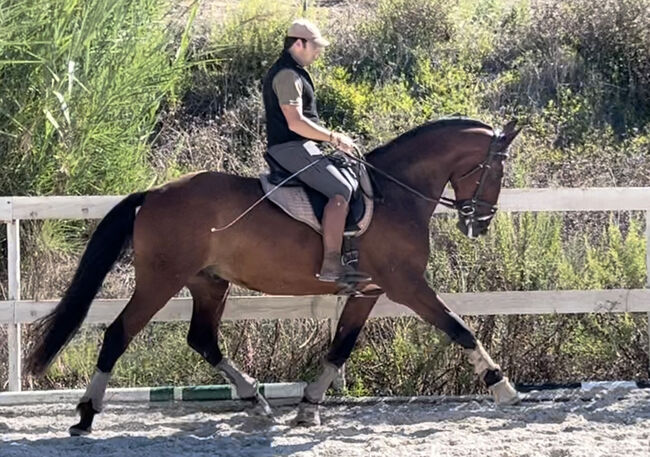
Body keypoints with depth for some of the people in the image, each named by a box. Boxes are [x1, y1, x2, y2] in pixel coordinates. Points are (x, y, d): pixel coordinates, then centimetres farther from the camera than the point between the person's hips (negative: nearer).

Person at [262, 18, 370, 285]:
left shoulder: (293, 73, 22)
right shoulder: (288, 75, -13)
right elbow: (295, 122, -22)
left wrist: (330, 138, 19)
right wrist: (333, 138, -15)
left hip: (294, 147, 11)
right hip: (291, 148, -11)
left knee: (344, 183, 20)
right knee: (340, 191, -24)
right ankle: (330, 265, -32)